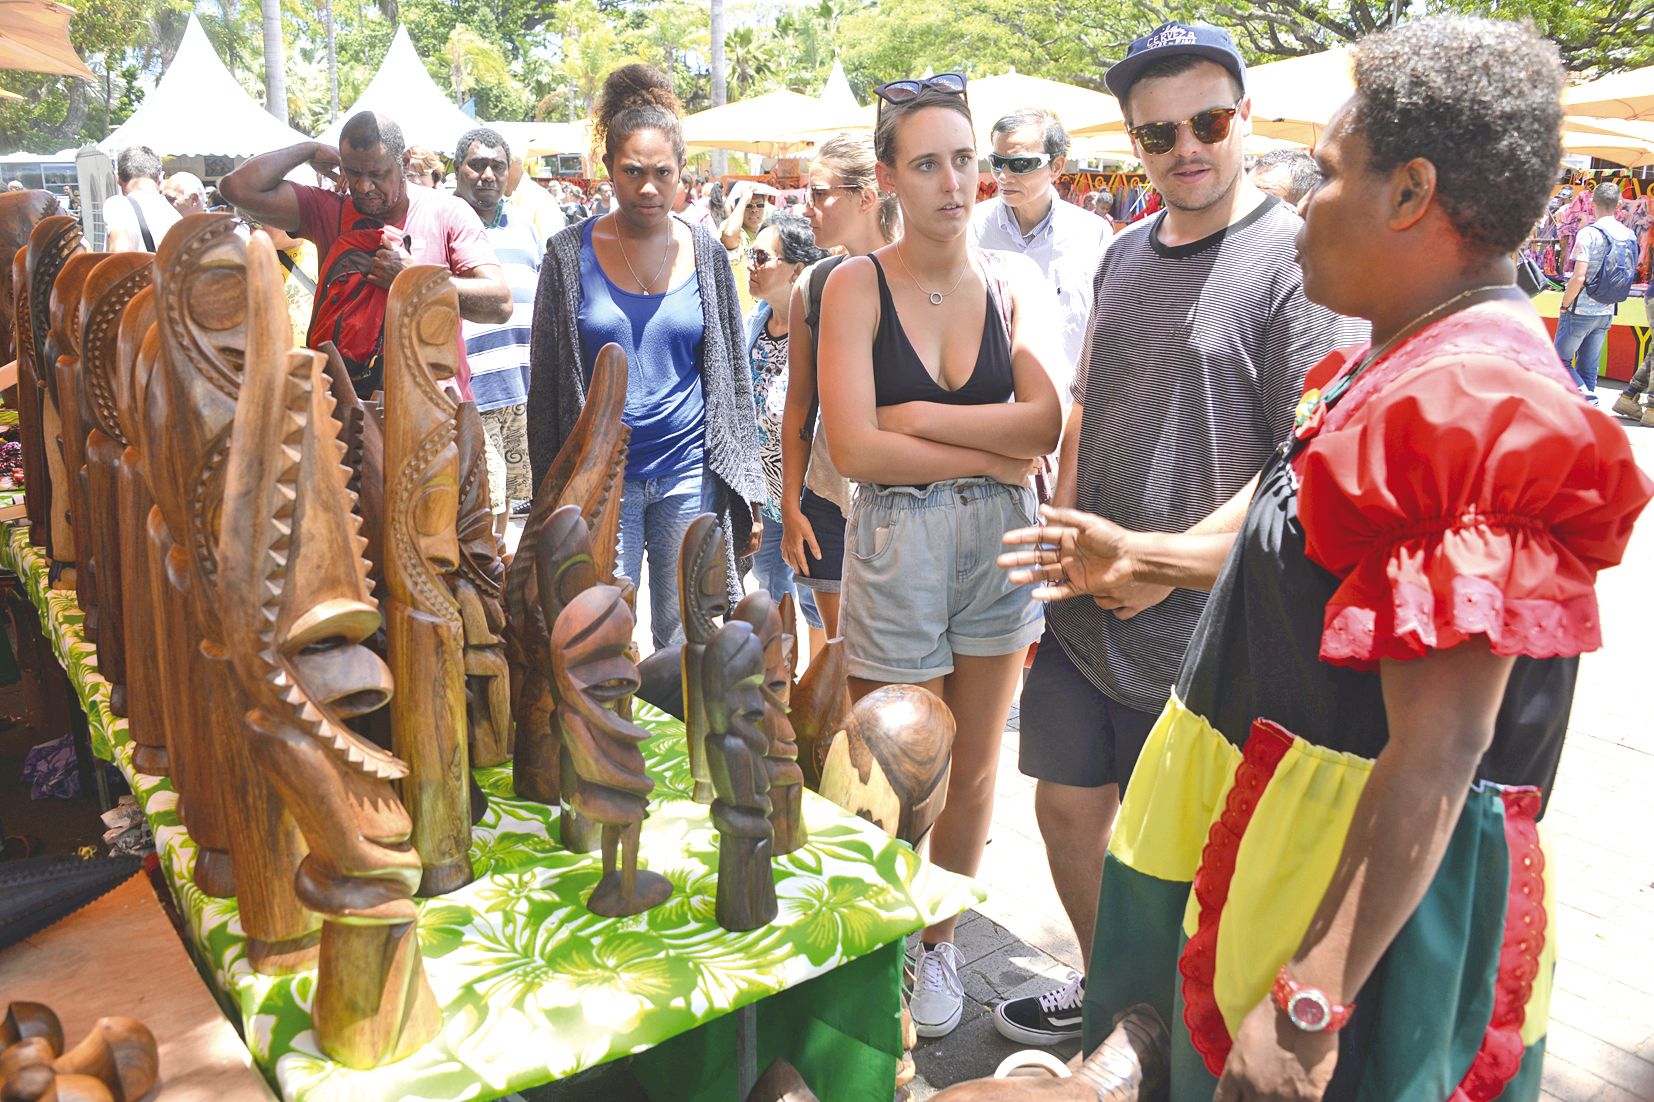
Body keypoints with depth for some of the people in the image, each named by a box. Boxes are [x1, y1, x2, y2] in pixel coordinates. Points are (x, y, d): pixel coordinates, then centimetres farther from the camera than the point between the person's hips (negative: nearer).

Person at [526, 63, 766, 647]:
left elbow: (734, 376, 9)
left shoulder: (705, 253, 4)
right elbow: (545, 383, 4)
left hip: (691, 474, 1)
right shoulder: (570, 254, 0)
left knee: (685, 642, 8)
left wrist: (747, 491, 5)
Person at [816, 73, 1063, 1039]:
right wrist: (996, 453, -11)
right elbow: (855, 449, -15)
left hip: (1001, 541, 3)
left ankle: (941, 941, 38)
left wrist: (918, 418, -14)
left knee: (975, 765, 15)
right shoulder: (857, 285, -5)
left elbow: (1046, 421, -11)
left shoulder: (1014, 281, 1)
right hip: (897, 547, -2)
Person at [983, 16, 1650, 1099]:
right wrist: (1135, 554, 24)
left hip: (1368, 891, -9)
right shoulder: (1392, 370, 7)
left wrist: (1310, 1005, -26)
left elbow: (1438, 753, -28)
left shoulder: (1478, 407, -26)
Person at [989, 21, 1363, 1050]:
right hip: (1085, 608, 6)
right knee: (1069, 808, 16)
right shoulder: (1125, 253, 9)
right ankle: (1104, 989, 41)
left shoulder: (1297, 258, -12)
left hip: (1202, 619, -6)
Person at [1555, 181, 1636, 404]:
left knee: (1561, 360, 5)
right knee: (1589, 367, 13)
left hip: (1581, 311, -7)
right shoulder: (1630, 237, 6)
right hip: (1607, 313, 7)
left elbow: (1578, 278, -21)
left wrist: (1564, 305, -10)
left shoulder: (1589, 233, -16)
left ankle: (1586, 396, -14)